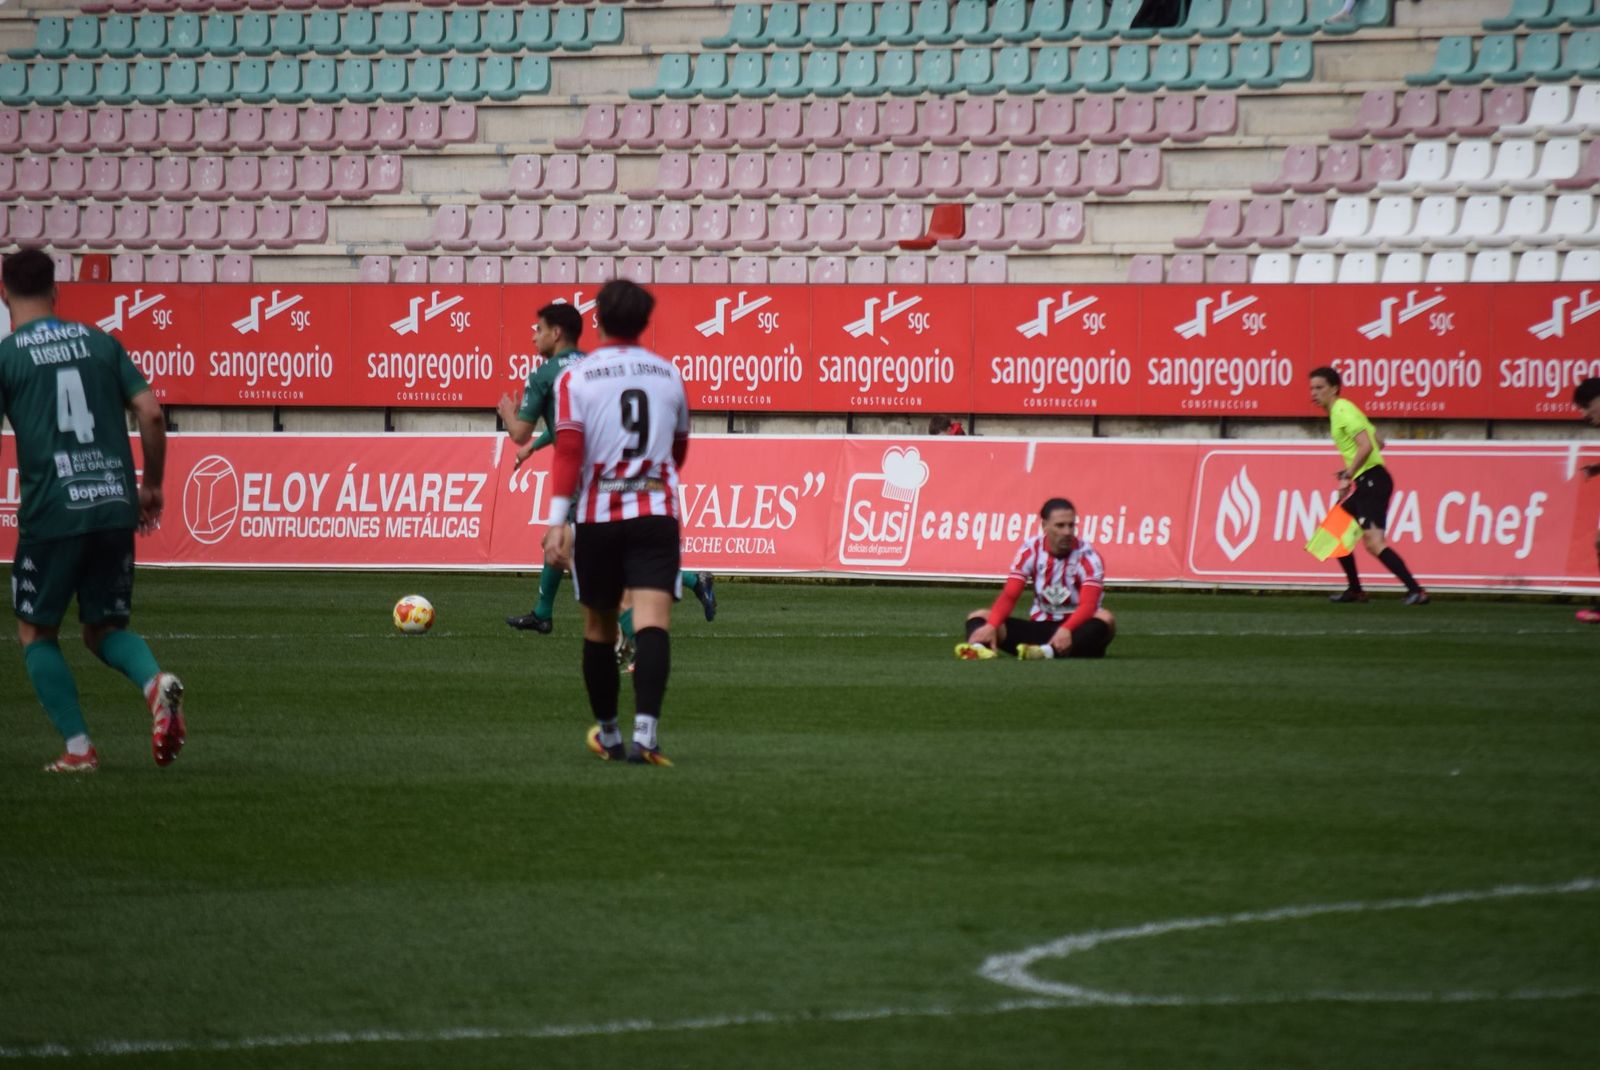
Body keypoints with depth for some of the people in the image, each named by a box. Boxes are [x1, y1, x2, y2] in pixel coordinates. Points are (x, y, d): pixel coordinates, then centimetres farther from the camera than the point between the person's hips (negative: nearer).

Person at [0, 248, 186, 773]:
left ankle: (78, 747, 4)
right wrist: (152, 484, 16)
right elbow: (151, 414, 5)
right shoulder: (101, 343, 11)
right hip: (116, 508, 4)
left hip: (51, 513, -4)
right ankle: (155, 681, -15)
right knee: (105, 629, 17)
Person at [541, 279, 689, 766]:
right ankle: (646, 730, -29)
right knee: (652, 622, -11)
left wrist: (557, 520, -12)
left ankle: (607, 734, 27)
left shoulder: (576, 378, -1)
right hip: (657, 514, 0)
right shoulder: (669, 375, 10)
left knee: (599, 628, 15)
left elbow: (568, 450, -11)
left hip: (597, 515, 0)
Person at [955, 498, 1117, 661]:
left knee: (1105, 618, -35)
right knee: (980, 616, -13)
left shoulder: (1086, 556, -12)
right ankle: (980, 647, -50)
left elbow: (1088, 605, -25)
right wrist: (991, 626, -31)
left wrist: (1066, 630, -46)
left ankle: (1049, 651, -59)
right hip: (1040, 626, 3)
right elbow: (1009, 596, -11)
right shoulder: (1030, 550, -4)